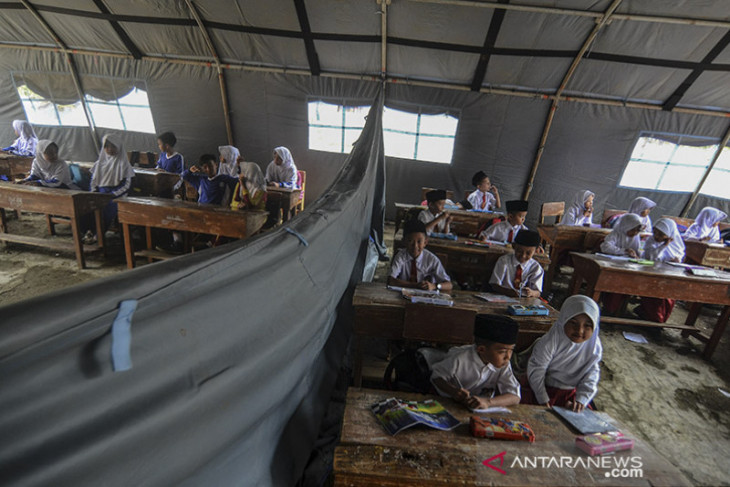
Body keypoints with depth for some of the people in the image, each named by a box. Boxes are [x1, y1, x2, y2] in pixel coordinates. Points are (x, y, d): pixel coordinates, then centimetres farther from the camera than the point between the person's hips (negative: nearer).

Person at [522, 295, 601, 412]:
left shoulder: (594, 347, -11)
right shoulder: (551, 341, -25)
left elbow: (590, 377, -3)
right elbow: (536, 369, -18)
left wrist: (581, 400, -14)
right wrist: (543, 399, -16)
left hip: (571, 393, 4)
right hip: (544, 388, -4)